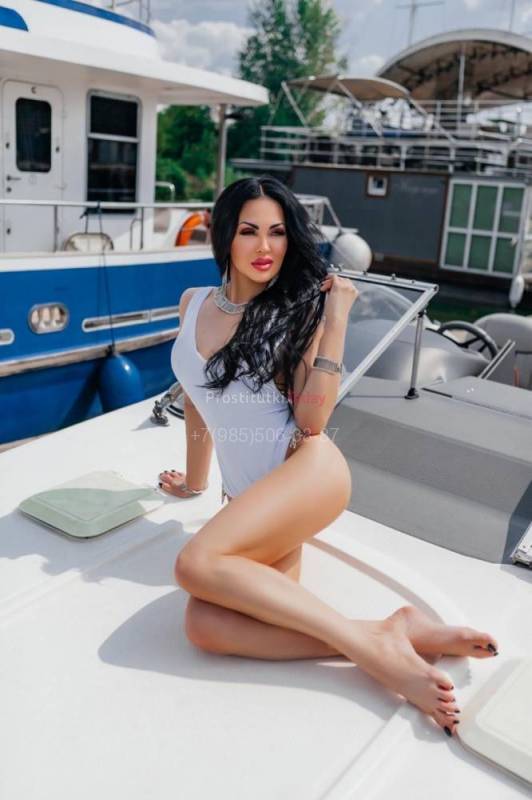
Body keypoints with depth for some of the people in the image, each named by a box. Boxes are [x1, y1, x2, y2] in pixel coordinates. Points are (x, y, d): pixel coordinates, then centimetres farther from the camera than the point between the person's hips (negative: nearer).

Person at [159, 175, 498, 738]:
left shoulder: (295, 314, 2)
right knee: (203, 626, -25)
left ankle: (375, 644, -25)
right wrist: (194, 480, 34)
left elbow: (311, 422, -8)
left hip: (307, 472, -4)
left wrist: (336, 321, -10)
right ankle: (394, 635, -25)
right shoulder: (194, 304, 14)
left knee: (196, 564, -31)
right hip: (245, 498, 5)